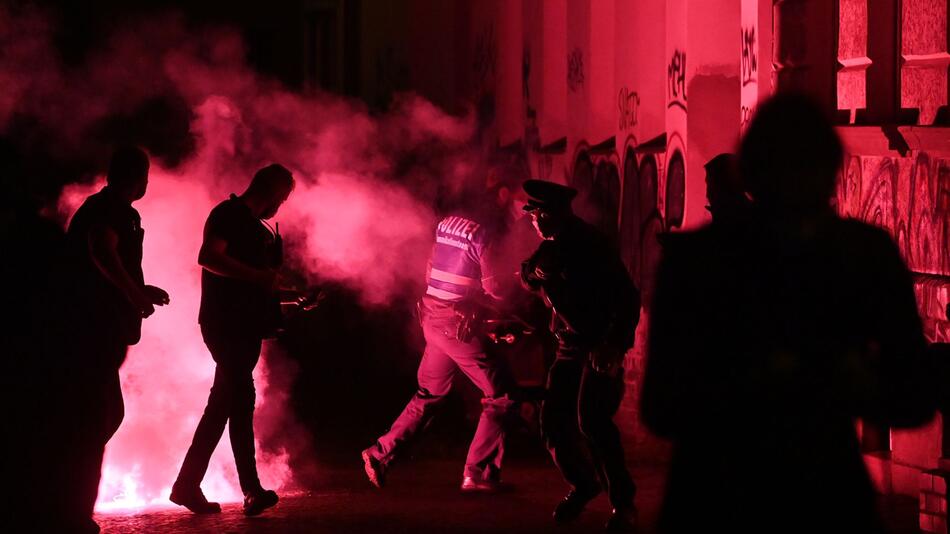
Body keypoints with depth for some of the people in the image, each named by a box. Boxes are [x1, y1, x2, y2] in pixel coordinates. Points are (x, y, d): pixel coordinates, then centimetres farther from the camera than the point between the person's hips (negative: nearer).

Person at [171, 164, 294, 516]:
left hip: (246, 325, 10)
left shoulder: (259, 228, 22)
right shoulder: (229, 214, -5)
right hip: (224, 322, -10)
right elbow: (209, 257, -20)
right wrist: (258, 276, -23)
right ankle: (252, 490, -21)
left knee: (225, 402, 8)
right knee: (240, 398, -16)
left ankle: (188, 486, 12)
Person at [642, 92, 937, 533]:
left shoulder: (867, 255, -5)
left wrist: (870, 391, -22)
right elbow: (661, 408, -14)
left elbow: (916, 399, 0)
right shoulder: (697, 258, -11)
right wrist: (743, 386, -31)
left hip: (829, 497, 2)